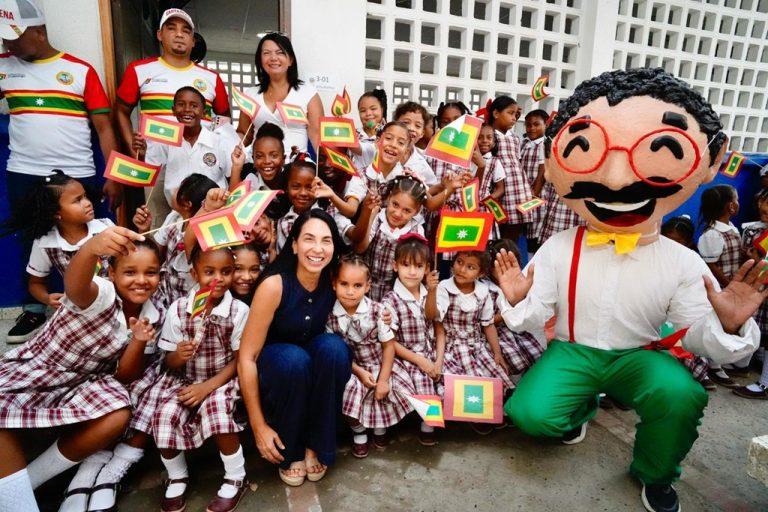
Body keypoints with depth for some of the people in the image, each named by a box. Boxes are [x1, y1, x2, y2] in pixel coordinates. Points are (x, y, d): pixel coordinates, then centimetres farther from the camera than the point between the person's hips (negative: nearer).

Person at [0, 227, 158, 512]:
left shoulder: (150, 315, -8)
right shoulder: (102, 295, -24)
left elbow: (123, 376, -5)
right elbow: (75, 285, -52)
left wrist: (138, 341, -25)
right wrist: (91, 248, -74)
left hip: (82, 383, 4)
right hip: (30, 370, -4)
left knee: (118, 416, -24)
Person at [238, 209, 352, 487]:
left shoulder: (333, 282, -12)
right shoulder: (274, 285, -24)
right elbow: (246, 357, -20)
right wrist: (259, 426, -19)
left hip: (314, 372, 3)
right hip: (274, 368, -3)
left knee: (333, 346, -28)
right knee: (294, 358, -35)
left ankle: (317, 446, -9)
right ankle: (290, 452, -7)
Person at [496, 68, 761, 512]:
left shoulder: (684, 263, -9)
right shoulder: (557, 250, -9)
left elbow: (701, 339, -6)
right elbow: (535, 318, -4)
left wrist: (728, 327, -27)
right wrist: (520, 302, -25)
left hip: (638, 356, 0)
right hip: (573, 351, 0)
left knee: (682, 394, -32)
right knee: (529, 413, -23)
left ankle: (656, 475, 4)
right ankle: (583, 404, 17)